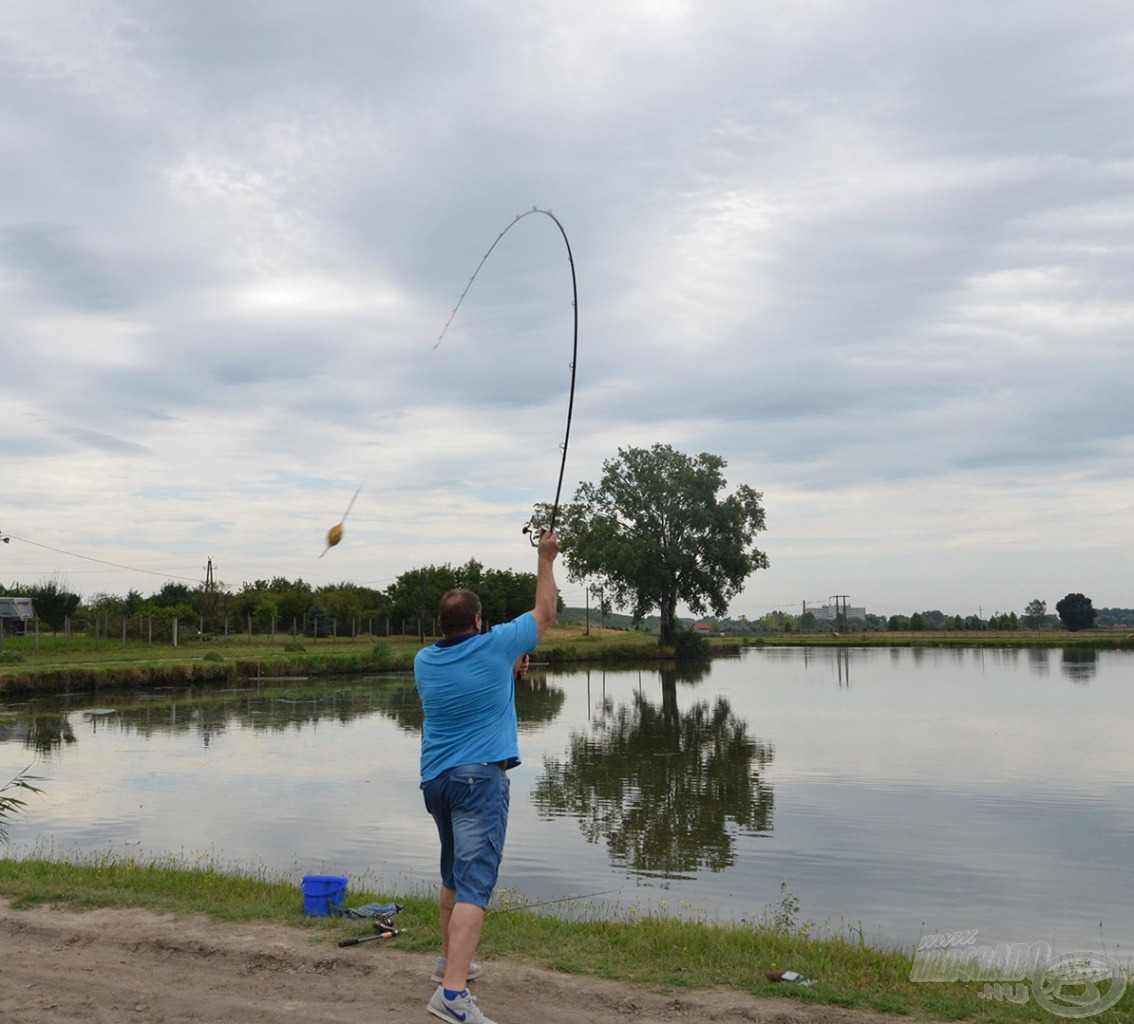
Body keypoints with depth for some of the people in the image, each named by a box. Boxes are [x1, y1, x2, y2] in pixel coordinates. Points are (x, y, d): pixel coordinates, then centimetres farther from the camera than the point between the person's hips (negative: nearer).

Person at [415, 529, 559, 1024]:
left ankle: (451, 960, 39)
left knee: (455, 875, 25)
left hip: (435, 778, 7)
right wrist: (546, 558, 21)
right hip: (481, 776, -6)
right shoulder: (494, 647, -5)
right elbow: (545, 612, 10)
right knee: (474, 881, -13)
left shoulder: (424, 661, 9)